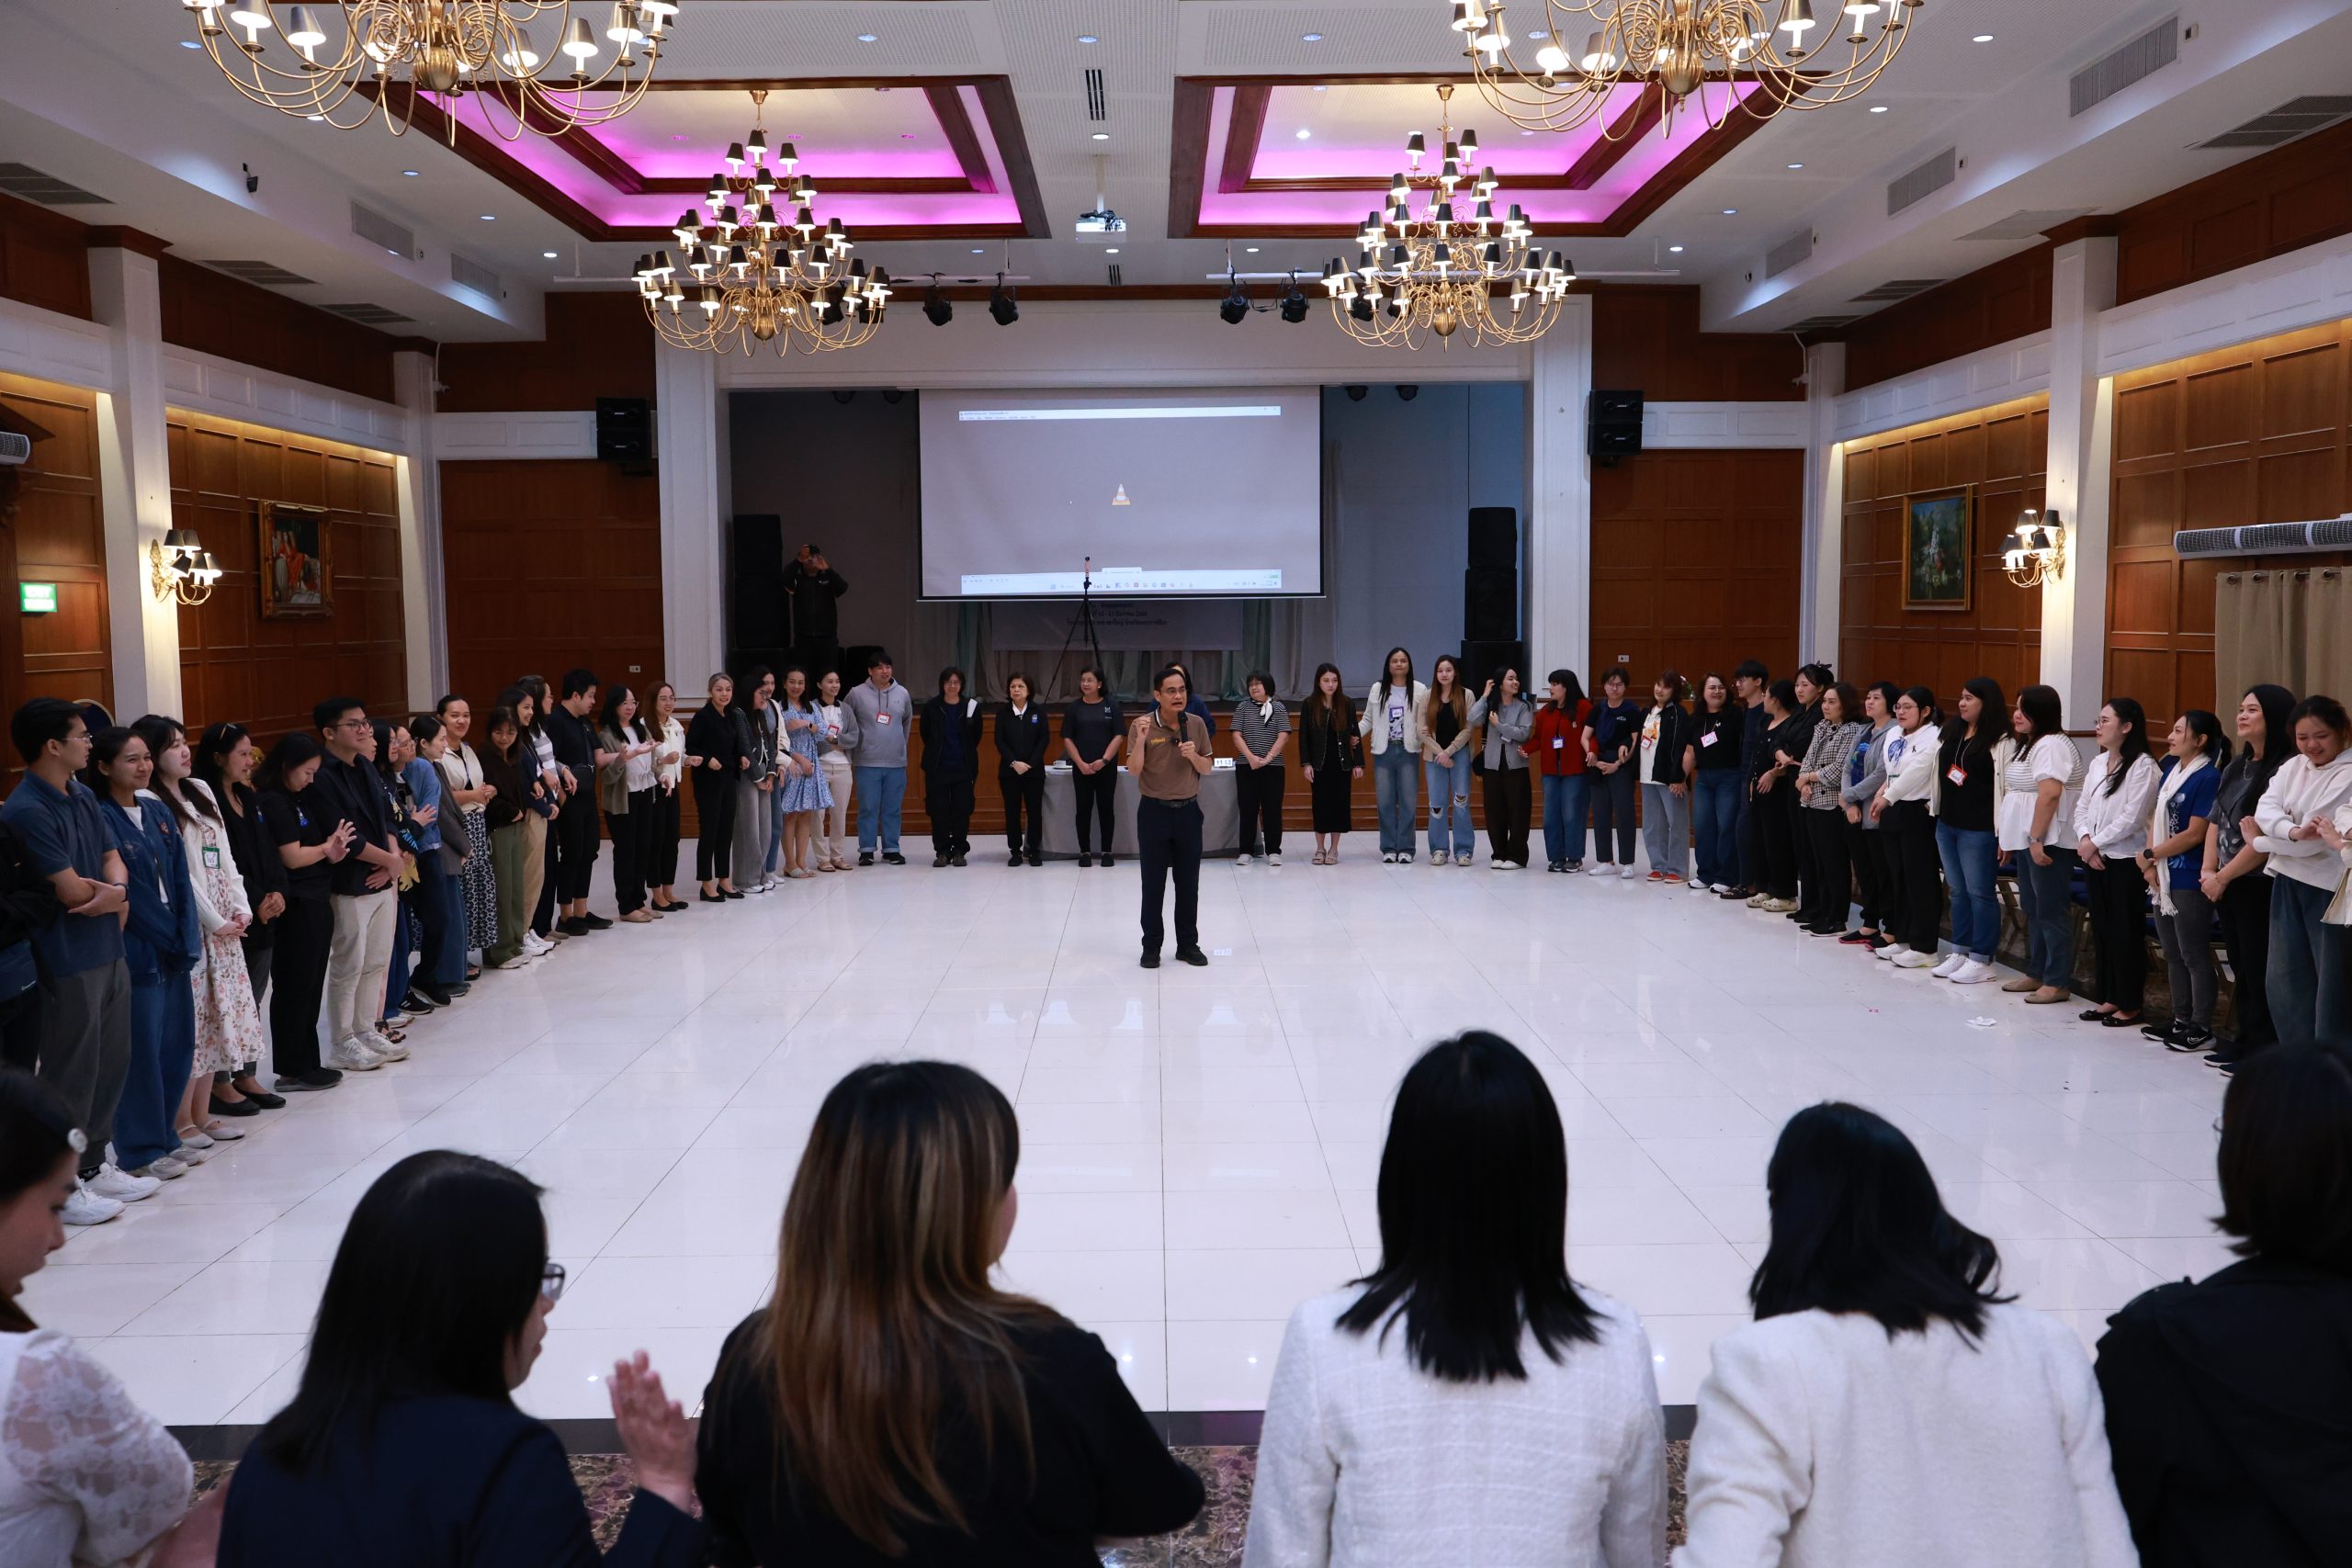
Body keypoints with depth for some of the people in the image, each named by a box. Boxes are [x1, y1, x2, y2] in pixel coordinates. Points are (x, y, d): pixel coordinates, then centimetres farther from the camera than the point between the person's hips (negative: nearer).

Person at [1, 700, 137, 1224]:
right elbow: (71, 891, -20)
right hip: (68, 961, -8)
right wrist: (110, 889, -1)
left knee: (111, 1063, 16)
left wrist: (112, 893, -13)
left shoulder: (84, 795, 8)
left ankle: (93, 1164, 29)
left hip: (109, 951, 8)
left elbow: (113, 859, 9)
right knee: (71, 1075, 1)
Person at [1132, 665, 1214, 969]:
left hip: (1188, 810, 3)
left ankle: (1188, 945, 19)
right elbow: (1135, 770, -15)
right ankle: (1151, 947, 13)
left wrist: (1194, 755, -14)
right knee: (1153, 883, 4)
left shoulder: (1197, 724, 1)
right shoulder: (1142, 725, -8)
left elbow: (1207, 768, 6)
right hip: (1154, 811, -3)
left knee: (1189, 883, 8)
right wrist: (1141, 738, -28)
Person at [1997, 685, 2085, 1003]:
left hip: (2048, 842, -11)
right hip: (2027, 840, 11)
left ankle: (2058, 983, 0)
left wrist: (2037, 839, -26)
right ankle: (2036, 974, 24)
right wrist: (2009, 838, 19)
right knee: (2033, 910, 15)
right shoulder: (2028, 744, 18)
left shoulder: (2050, 745, -15)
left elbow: (2049, 793, -25)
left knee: (2051, 912, -5)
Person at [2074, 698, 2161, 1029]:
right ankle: (2108, 999, 21)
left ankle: (2129, 1005, 7)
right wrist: (2084, 839, -6)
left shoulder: (2143, 766, -12)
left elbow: (2132, 818, -17)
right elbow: (2082, 806, 11)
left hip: (2126, 860, -7)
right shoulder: (2098, 763, 12)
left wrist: (2095, 843, -12)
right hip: (2093, 858, 7)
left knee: (2126, 933, -1)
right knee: (2101, 930, 12)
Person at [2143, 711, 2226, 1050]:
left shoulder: (2208, 778, -13)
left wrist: (2150, 855, -8)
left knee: (2195, 955, -1)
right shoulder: (2171, 771, 10)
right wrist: (2151, 865, -3)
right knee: (2173, 954, 16)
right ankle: (2180, 1019, 27)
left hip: (2189, 880, -8)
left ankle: (2201, 1029, 7)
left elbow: (2195, 834, -16)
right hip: (2164, 878, 8)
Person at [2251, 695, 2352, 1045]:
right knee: (2283, 978, 11)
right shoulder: (2293, 767, 8)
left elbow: (2318, 839, -17)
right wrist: (2293, 831, -27)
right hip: (2288, 881, 7)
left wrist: (2258, 842, -5)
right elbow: (2265, 808, -6)